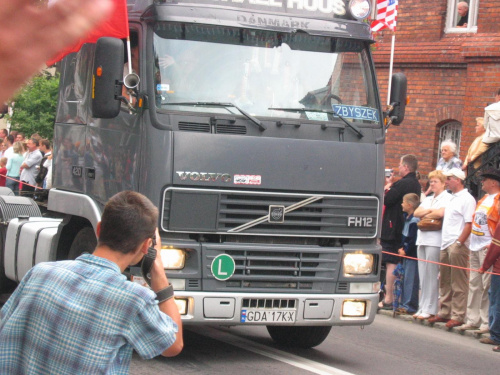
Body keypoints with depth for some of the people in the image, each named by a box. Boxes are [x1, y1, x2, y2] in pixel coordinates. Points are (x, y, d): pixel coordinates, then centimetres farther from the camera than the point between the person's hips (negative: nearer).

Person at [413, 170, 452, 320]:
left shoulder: (447, 198, -2)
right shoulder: (428, 199, 23)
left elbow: (441, 213, -18)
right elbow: (416, 213, 12)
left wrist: (425, 215, -2)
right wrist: (430, 211, -5)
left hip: (435, 241, -8)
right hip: (422, 239, 8)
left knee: (431, 276, -8)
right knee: (423, 276, 6)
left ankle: (430, 309, -6)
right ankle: (422, 307, 8)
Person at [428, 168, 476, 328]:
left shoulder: (467, 199, -9)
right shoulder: (453, 199, 18)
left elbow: (469, 224, -16)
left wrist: (459, 243, -19)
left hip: (457, 246, -9)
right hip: (446, 245, 9)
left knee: (458, 283, -5)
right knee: (444, 282, 13)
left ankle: (458, 316, -3)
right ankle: (444, 313, 20)